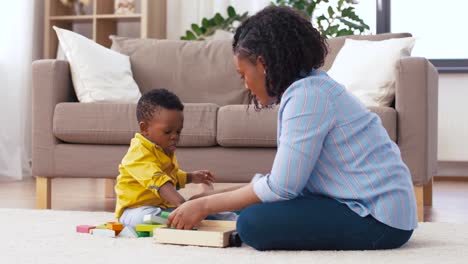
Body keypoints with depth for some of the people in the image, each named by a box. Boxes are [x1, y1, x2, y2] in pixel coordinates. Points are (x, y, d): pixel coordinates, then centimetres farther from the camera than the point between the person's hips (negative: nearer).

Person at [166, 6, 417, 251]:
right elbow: (284, 178, 13)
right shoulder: (308, 87, 13)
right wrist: (215, 197, 11)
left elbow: (280, 188, -19)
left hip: (378, 219, -10)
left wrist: (206, 206, -9)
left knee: (253, 223, -20)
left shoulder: (305, 95, -17)